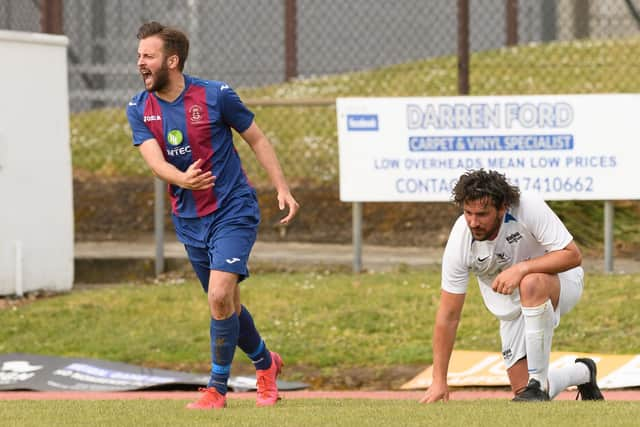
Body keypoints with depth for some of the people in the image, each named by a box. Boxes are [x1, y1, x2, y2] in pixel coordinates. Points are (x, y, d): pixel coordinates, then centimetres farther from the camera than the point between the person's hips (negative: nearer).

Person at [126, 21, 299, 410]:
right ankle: (265, 363, 38)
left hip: (233, 211, -5)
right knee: (227, 305, 13)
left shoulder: (214, 96, -11)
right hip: (189, 219, 5)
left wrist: (283, 189, -5)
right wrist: (183, 180, -36)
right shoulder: (140, 110, -1)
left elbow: (257, 139, 0)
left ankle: (217, 388, -6)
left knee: (220, 297, -18)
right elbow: (155, 160, -15)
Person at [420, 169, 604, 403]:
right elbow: (448, 316, -18)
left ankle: (539, 382, -29)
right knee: (522, 389, -2)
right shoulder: (459, 243, -23)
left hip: (560, 281, -4)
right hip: (513, 309, 4)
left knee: (531, 285, -40)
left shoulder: (528, 207, -30)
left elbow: (572, 255, -28)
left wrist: (521, 269, -40)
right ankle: (582, 374, 32)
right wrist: (439, 381, -20)